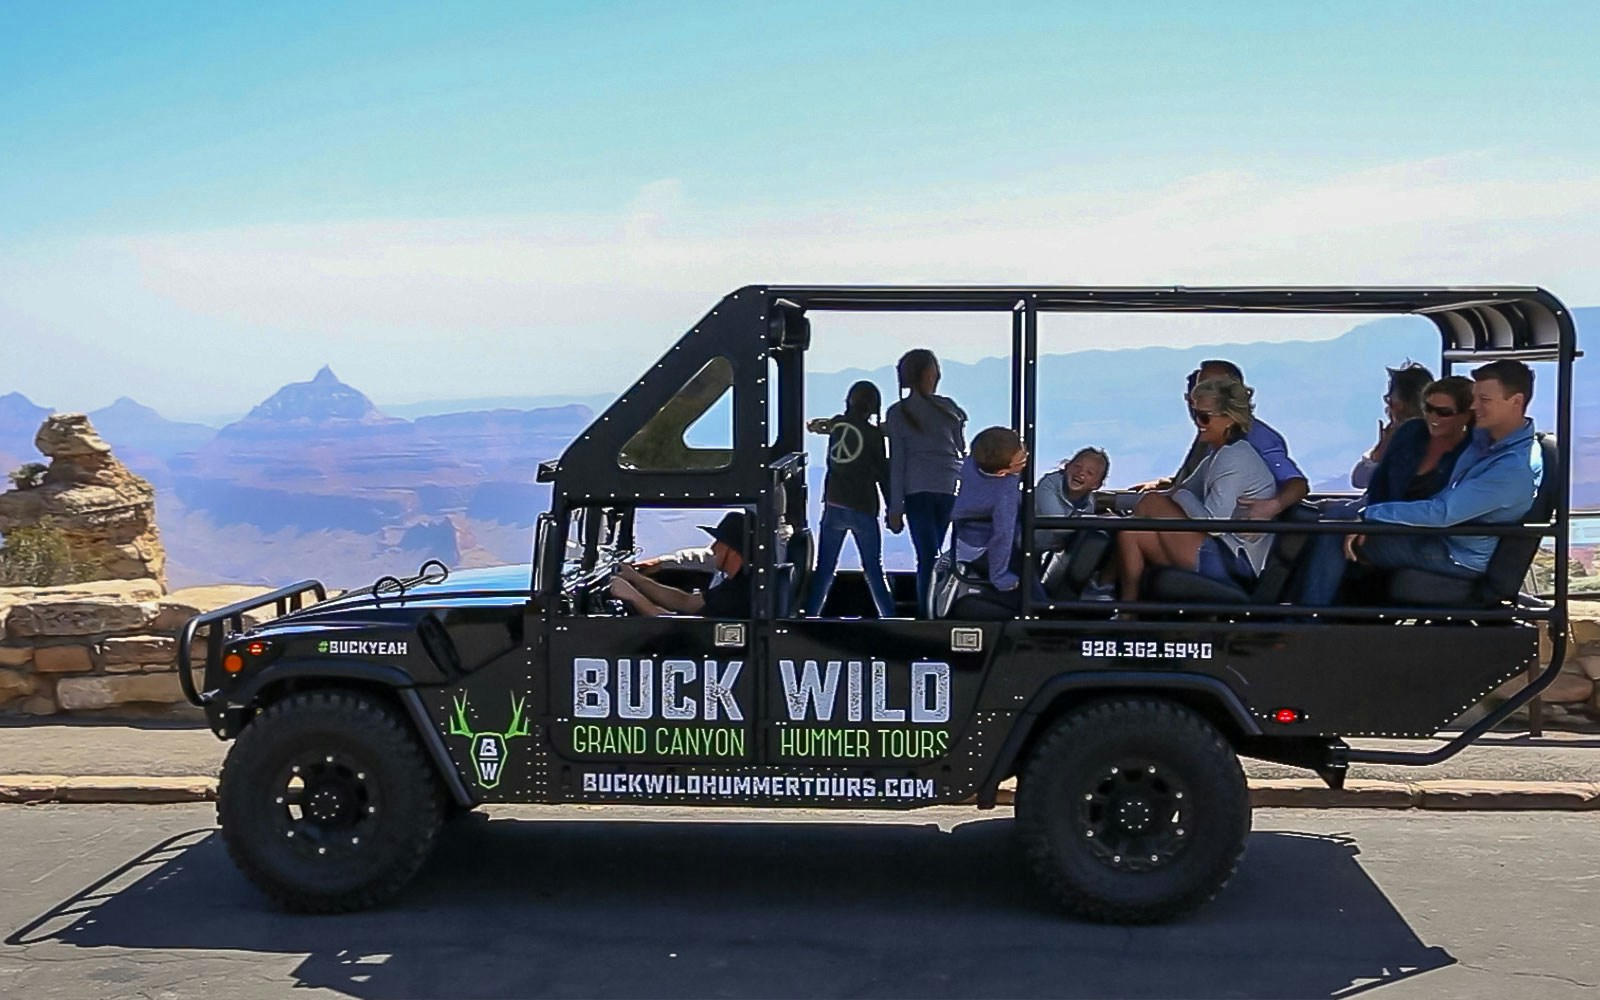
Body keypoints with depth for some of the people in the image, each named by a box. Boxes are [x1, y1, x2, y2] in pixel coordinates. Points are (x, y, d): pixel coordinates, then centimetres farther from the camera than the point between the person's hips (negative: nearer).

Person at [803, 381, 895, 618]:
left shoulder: (836, 424, 4)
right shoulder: (874, 433, -6)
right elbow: (883, 474, -3)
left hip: (833, 506, 3)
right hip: (863, 509, -3)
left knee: (824, 570, 6)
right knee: (874, 571, 5)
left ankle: (809, 616, 1)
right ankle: (889, 618, 4)